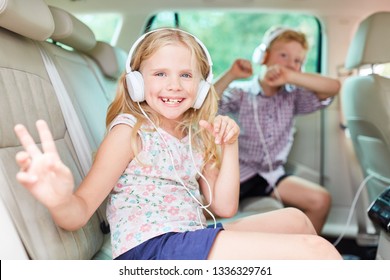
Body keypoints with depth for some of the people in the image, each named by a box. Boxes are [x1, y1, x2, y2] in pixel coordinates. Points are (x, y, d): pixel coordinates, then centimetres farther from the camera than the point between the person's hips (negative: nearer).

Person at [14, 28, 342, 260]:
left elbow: (224, 206, 10)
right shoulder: (130, 131, -5)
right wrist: (60, 200, -40)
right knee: (315, 250, -17)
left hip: (193, 239, 8)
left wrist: (229, 146, 1)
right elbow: (81, 210, -15)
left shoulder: (196, 137, 14)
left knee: (294, 218, 19)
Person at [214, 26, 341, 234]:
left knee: (321, 200, -12)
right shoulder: (240, 93, -2)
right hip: (238, 173, -3)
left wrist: (290, 77, -23)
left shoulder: (292, 96, 5)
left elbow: (333, 87, -11)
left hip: (272, 175, 3)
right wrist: (230, 75, -22)